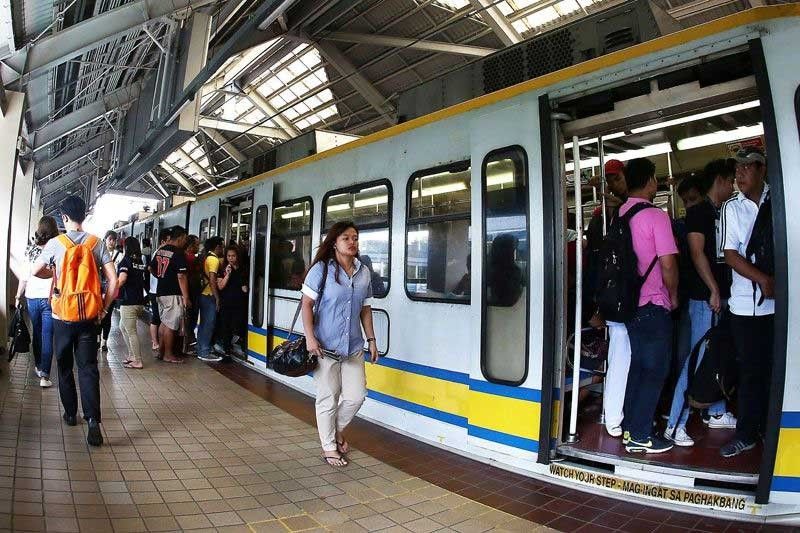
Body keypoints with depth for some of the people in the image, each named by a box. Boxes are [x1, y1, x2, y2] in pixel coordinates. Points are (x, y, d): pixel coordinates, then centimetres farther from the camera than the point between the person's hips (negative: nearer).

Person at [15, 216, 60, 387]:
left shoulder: (31, 248, 4)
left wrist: (18, 296, 15)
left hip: (32, 297, 4)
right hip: (50, 298, -4)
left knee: (37, 333, 19)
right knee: (47, 337, -1)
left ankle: (39, 367, 32)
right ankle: (44, 375, -3)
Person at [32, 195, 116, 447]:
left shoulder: (55, 243, -6)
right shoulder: (97, 244, -2)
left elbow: (36, 271, 3)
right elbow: (113, 280, -6)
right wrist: (104, 308, 4)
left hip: (63, 316, -1)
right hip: (89, 316, 1)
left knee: (64, 366, 17)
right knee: (88, 368, 3)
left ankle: (70, 413, 29)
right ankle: (93, 420, -9)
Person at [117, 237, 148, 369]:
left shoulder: (126, 261, -10)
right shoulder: (142, 261, 10)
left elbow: (122, 279, -24)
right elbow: (146, 278, 12)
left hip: (128, 302, -7)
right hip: (140, 301, 7)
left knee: (131, 332, 1)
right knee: (123, 327, 23)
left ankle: (137, 361, 6)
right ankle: (132, 354, 25)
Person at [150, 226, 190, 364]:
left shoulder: (160, 250, 8)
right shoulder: (178, 253, -17)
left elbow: (151, 268, 19)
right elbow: (181, 276, -20)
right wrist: (186, 297, -17)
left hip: (161, 292, 8)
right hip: (174, 294, -8)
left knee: (164, 322, 17)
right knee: (171, 325, -1)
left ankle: (161, 350, 24)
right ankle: (168, 355, 6)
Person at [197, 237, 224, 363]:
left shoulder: (207, 258, 14)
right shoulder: (214, 259, -14)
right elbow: (212, 280, -20)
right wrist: (217, 298, -17)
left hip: (203, 295, 10)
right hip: (210, 296, -10)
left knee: (203, 324, 14)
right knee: (209, 325, -5)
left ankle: (201, 350, 22)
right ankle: (205, 353, -1)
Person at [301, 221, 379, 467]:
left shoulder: (363, 272, 8)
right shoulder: (322, 269, -7)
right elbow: (306, 303, -8)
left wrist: (371, 339, 12)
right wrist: (310, 337, -16)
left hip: (353, 346, 5)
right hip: (326, 346, -5)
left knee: (356, 396, 7)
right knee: (328, 398, 6)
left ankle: (337, 429, 36)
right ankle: (329, 447, 26)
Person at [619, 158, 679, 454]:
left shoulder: (618, 215, 5)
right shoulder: (656, 216, -14)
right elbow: (668, 264, -17)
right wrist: (673, 296, 0)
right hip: (654, 306, -7)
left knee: (637, 365, 17)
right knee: (655, 371, 3)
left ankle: (629, 426, 25)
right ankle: (640, 435, 8)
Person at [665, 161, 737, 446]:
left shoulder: (722, 213, 18)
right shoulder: (698, 211, -8)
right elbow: (697, 253, -16)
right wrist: (714, 290, -17)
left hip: (722, 295, 9)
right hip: (705, 296, -9)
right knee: (697, 359, -10)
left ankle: (717, 413, 30)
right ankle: (675, 425, -5)